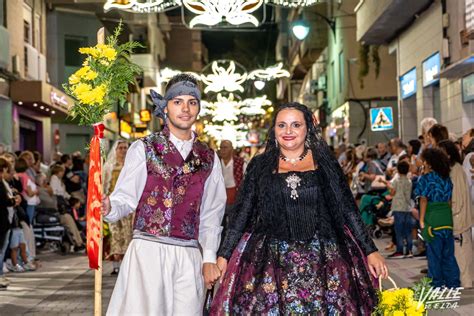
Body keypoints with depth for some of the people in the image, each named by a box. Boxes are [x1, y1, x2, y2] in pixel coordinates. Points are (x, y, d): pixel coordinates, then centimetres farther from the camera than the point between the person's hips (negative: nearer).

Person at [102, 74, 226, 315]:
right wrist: (108, 209, -22)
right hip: (148, 250, -3)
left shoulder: (208, 158, 14)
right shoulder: (143, 149, 4)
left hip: (189, 257, 3)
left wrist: (209, 258, 10)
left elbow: (211, 214, 15)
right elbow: (125, 198, -1)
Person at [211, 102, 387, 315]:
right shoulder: (260, 166, 7)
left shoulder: (324, 162, 6)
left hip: (323, 258, 0)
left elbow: (348, 208, 5)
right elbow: (241, 213, 8)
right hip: (272, 261, 0)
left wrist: (370, 251, 0)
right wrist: (223, 255, 3)